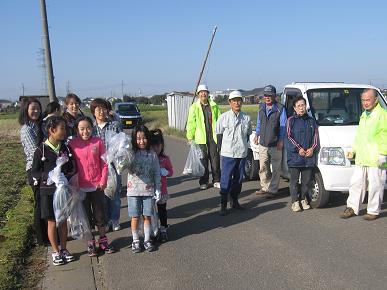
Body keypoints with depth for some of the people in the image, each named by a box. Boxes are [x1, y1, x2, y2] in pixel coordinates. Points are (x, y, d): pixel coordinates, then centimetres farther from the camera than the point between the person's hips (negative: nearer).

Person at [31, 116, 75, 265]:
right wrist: (48, 176, -23)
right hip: (48, 191, -4)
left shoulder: (65, 148, 3)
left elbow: (72, 168, 12)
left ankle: (63, 249, 28)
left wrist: (69, 175, -7)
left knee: (63, 221, 13)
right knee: (52, 222, 7)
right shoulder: (41, 150, -11)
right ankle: (55, 251, 23)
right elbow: (34, 172, -8)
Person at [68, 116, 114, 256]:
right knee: (86, 215, 11)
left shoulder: (98, 142, -3)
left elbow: (104, 163, -1)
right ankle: (90, 243, 25)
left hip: (97, 185, 0)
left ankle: (103, 240, 25)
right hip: (81, 186, 0)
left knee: (100, 214, 10)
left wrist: (103, 181, -6)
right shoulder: (72, 144, -4)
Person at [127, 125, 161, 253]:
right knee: (135, 217, 6)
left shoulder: (152, 154, 0)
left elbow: (157, 173, 3)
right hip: (134, 191, -1)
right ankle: (135, 241, 22)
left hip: (149, 190, 1)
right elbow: (127, 168, -11)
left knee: (147, 216, 9)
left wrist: (158, 189, 1)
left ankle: (147, 240, 24)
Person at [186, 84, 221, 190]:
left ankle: (216, 181, 17)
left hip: (213, 137, 1)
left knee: (215, 159, 4)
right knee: (203, 160, 4)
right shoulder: (194, 107, 3)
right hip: (201, 138, -1)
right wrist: (190, 137, -5)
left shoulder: (214, 106, 9)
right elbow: (190, 123, 1)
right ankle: (203, 182, 16)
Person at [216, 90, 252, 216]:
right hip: (228, 154, -4)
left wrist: (243, 147, 10)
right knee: (226, 180, -4)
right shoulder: (224, 117, -4)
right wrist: (222, 149, 0)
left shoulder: (246, 118, 5)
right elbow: (219, 134, 2)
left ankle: (235, 201, 27)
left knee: (239, 178, 12)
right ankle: (223, 205, 3)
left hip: (242, 153, 4)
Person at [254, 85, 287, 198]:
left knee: (275, 169, 0)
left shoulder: (280, 109, -6)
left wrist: (281, 140, -13)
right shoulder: (261, 108, 11)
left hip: (275, 145, -6)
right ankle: (265, 187, 25)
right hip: (263, 143, 6)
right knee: (263, 168, 12)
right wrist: (257, 135, 18)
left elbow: (283, 126, -7)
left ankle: (272, 190, 8)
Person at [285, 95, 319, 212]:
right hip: (294, 157, -3)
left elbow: (315, 137, 11)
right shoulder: (291, 121, 2)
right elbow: (288, 137, -4)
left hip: (309, 156, 3)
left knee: (306, 180, 10)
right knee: (294, 181, 2)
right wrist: (298, 149, -12)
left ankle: (303, 199, 25)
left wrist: (312, 148, -5)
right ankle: (295, 201, 11)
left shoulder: (311, 121, 13)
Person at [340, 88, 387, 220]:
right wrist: (353, 150, 22)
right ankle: (352, 208, 19)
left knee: (375, 186, 1)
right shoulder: (363, 115, 19)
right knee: (356, 183, 10)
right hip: (361, 159, 8)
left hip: (375, 159, -8)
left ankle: (373, 211, 12)